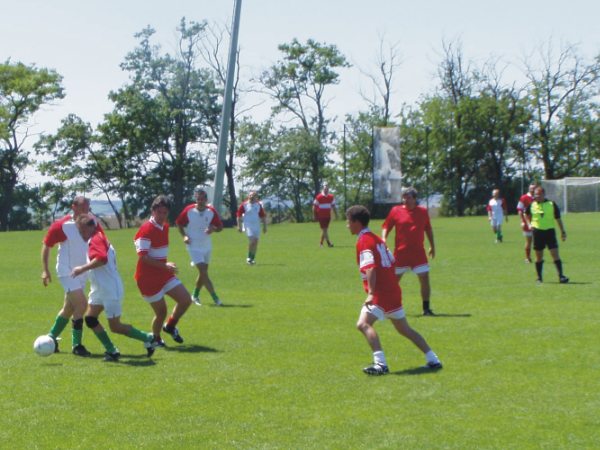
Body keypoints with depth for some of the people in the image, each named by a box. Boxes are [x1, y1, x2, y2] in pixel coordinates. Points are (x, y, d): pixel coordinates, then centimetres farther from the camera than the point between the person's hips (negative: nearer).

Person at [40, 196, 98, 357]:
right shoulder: (62, 226, -14)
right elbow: (46, 245, -4)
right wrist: (45, 270, -6)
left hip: (83, 273, 6)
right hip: (67, 272, -6)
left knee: (69, 309, 15)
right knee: (81, 304, -17)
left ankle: (51, 338, 33)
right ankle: (76, 345, -7)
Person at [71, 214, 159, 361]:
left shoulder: (95, 240, -17)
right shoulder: (100, 238, 13)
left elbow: (102, 259, -35)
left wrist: (82, 268, -33)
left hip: (110, 291, -10)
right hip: (100, 289, 10)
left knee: (115, 326, -4)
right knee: (90, 318, 3)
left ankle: (148, 339, 10)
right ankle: (111, 351, 7)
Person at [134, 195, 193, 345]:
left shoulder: (165, 226, 7)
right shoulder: (146, 229, -19)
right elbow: (143, 257, -25)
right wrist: (165, 265, -30)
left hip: (164, 274, 8)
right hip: (148, 278, -8)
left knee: (186, 300, 1)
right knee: (161, 311, -1)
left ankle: (170, 326, 25)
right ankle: (155, 338, 27)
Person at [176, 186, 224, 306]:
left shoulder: (211, 211, -6)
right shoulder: (189, 210, -12)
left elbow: (220, 226, 1)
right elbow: (179, 223, 2)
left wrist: (213, 229, -21)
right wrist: (184, 236, -12)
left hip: (206, 246, 4)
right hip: (194, 247, -4)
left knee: (203, 273, 13)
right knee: (203, 272, -14)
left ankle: (195, 296, 32)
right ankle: (215, 298, -14)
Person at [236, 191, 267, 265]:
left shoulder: (259, 205, 7)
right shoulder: (244, 205, -4)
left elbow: (263, 216, 14)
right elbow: (239, 215, -1)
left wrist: (264, 226, 12)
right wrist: (239, 226, -5)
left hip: (256, 225, 4)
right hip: (248, 225, -4)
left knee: (255, 242, 4)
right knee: (252, 240, -17)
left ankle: (253, 258, 14)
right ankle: (249, 257, -4)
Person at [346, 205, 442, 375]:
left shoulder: (363, 242, -11)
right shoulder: (376, 238, 16)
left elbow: (370, 268, -24)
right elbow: (391, 261, 19)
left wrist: (371, 293, -31)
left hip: (380, 293, -10)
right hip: (393, 290, 10)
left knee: (363, 324, -20)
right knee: (404, 329, 20)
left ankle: (380, 363, -33)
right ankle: (433, 360, 25)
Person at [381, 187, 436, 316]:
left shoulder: (423, 211, 4)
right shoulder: (396, 210, -1)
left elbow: (428, 229, 17)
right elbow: (386, 227, 3)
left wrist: (432, 246, 18)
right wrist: (383, 240, -13)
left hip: (419, 253, 1)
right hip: (401, 252, -1)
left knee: (425, 279, -6)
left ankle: (426, 308, 4)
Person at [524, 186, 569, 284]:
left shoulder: (552, 204, -2)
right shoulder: (531, 205, 2)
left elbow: (558, 219, 5)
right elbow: (527, 215, 21)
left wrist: (563, 231, 5)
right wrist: (529, 224, 3)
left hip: (550, 231, -1)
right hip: (537, 231, 1)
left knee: (555, 254, -10)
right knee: (539, 256, 6)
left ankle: (561, 276, -9)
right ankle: (539, 277, 16)